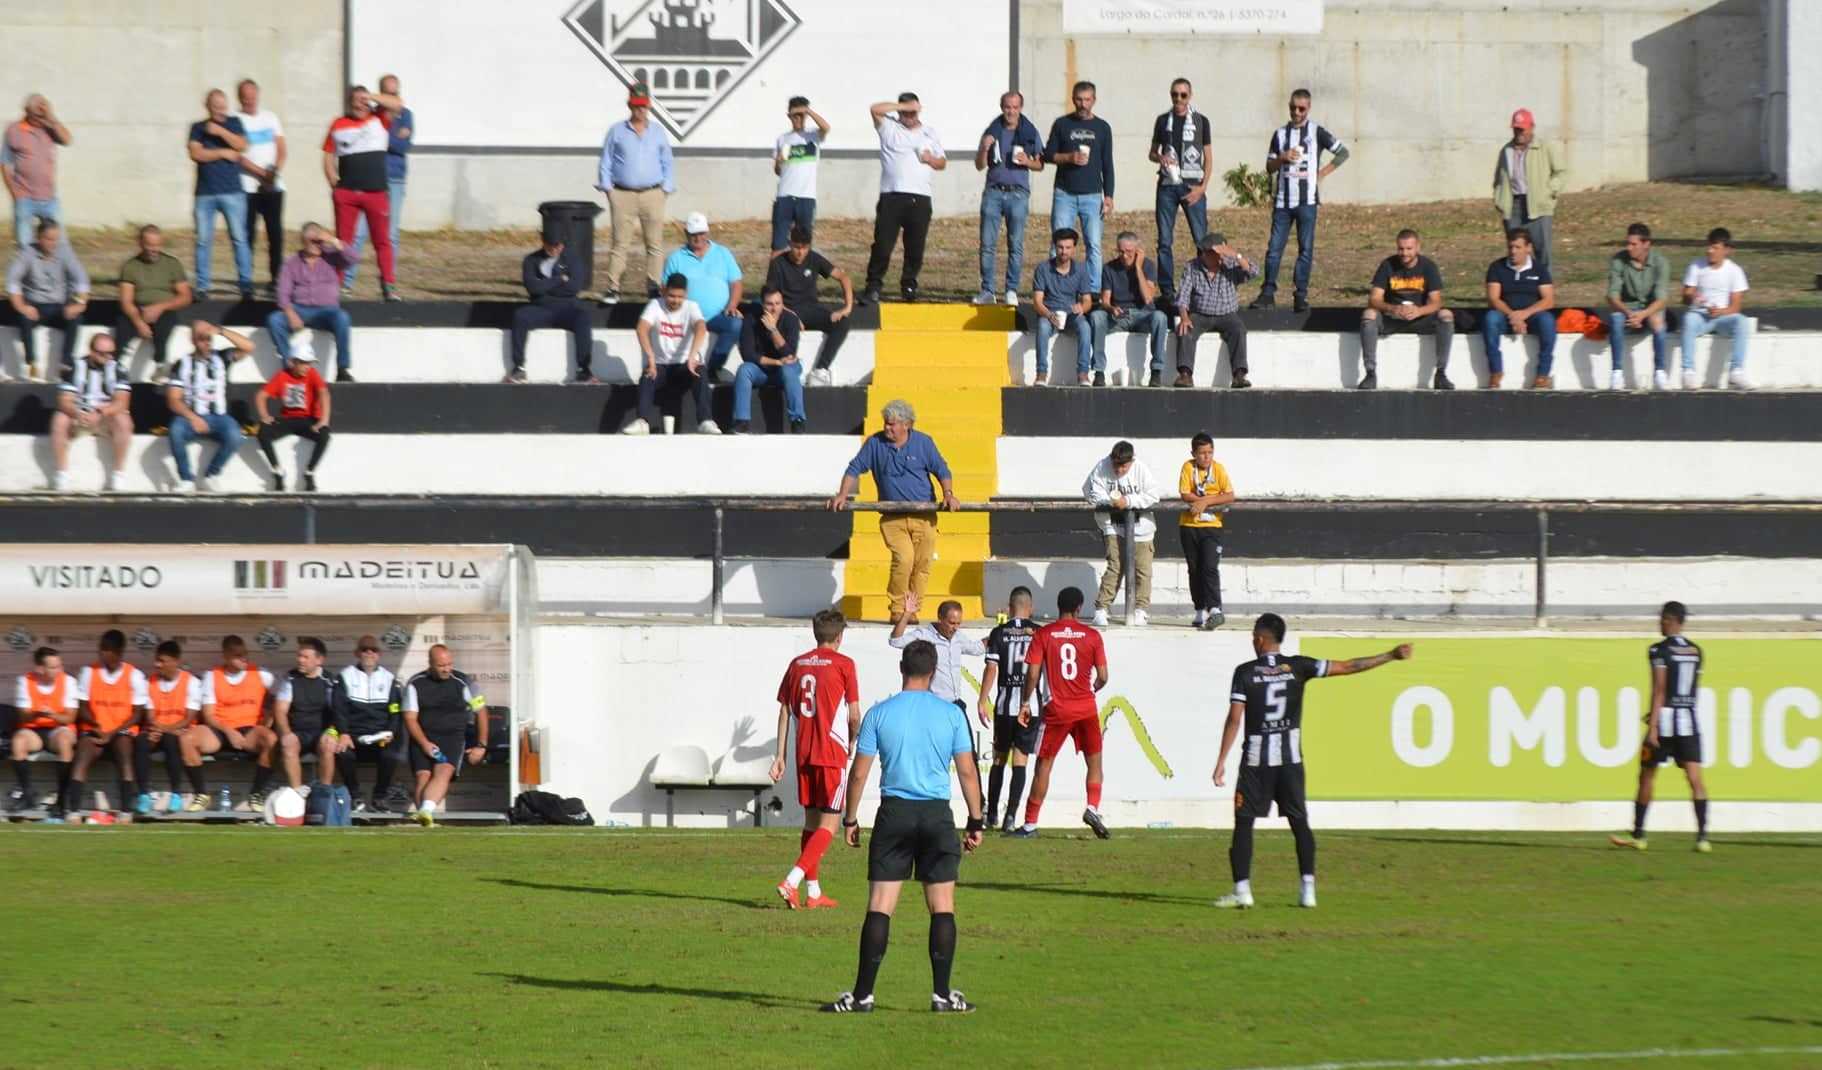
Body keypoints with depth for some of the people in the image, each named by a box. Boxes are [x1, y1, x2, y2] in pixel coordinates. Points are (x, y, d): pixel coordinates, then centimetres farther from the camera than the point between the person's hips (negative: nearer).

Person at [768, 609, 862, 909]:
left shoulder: (797, 664, 9)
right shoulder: (843, 664, -6)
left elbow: (784, 711, 8)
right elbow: (854, 716, -6)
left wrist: (780, 755, 11)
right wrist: (852, 742, 14)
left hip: (804, 752, 6)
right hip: (833, 752, -6)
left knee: (811, 820, 14)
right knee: (828, 823, -3)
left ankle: (813, 892, 15)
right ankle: (792, 881, -20)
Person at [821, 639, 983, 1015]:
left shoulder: (879, 714, 0)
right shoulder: (952, 715, 0)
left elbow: (859, 773, 0)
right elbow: (968, 772, 1)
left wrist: (849, 819, 10)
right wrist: (975, 822, 8)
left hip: (894, 814, 0)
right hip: (937, 814, 0)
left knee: (880, 908, 0)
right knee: (942, 907, 6)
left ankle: (862, 995, -3)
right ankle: (943, 995, 5)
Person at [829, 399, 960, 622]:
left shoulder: (924, 443, 4)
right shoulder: (875, 443, 3)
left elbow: (942, 471, 8)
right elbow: (854, 469, 7)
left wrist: (948, 494, -9)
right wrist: (843, 495, -5)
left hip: (924, 516, 1)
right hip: (892, 518, -1)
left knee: (922, 564, -1)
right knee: (903, 559, -20)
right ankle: (896, 609, -6)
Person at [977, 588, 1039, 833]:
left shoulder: (999, 633, 0)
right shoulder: (1039, 633, 0)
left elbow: (991, 668, -6)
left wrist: (982, 701, -4)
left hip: (1004, 704, 1)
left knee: (999, 759, 15)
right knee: (1020, 762, -1)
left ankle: (991, 813, 18)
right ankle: (1011, 816, -10)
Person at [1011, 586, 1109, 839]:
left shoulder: (1043, 634, -3)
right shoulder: (1092, 636, 0)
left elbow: (1032, 674, -6)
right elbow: (1102, 677, 0)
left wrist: (1025, 703, 5)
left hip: (1056, 709, -1)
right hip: (1086, 708, 1)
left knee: (1044, 765, 5)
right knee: (1094, 761, 13)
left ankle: (1030, 824, 6)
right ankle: (1093, 808, -8)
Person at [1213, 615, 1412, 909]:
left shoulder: (1245, 672, -7)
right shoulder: (1297, 667, -1)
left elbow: (1234, 720, -12)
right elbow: (1347, 667, -2)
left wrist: (1222, 761, -9)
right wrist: (1391, 656, 4)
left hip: (1256, 761, -2)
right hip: (1290, 758, 2)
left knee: (1243, 822, 4)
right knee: (1299, 822, 10)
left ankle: (1242, 890, -6)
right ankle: (1308, 889, 4)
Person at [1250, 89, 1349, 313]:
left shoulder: (1316, 132, 3)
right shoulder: (1280, 134, 11)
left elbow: (1343, 152, 5)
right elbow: (1269, 167, 11)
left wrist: (1323, 173, -1)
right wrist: (1283, 158, -9)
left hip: (1306, 200, -2)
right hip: (1282, 200, 2)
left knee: (1306, 249, -1)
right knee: (1274, 247, -1)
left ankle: (1301, 295, 3)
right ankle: (1268, 293, 4)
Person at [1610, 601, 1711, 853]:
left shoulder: (1660, 651, -7)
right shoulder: (1695, 651, 11)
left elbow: (1660, 690, -14)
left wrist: (1653, 725, -16)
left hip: (1664, 719, -4)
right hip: (1690, 721, 4)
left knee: (1647, 776, 9)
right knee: (1695, 777, -3)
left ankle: (1638, 835, 16)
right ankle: (1702, 836, -16)